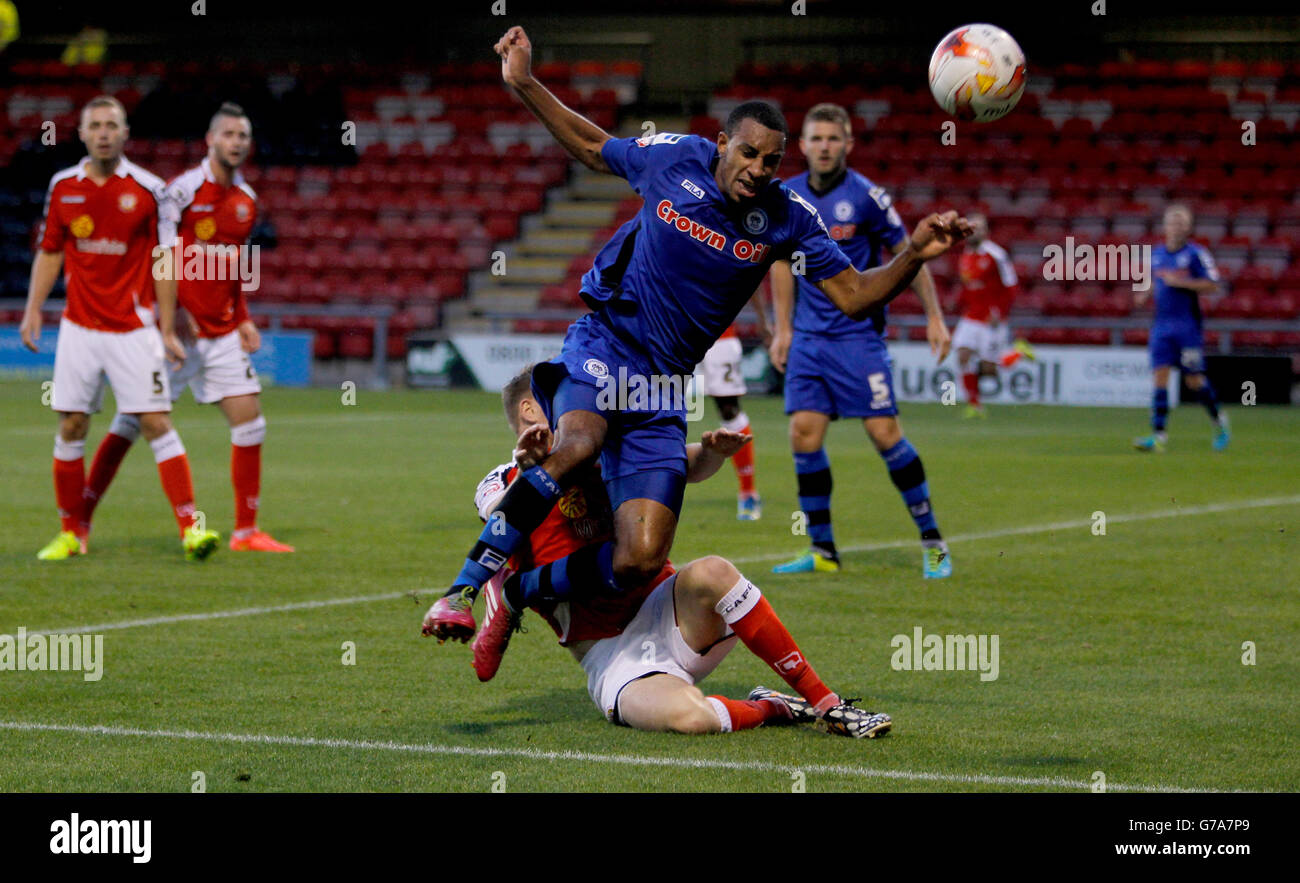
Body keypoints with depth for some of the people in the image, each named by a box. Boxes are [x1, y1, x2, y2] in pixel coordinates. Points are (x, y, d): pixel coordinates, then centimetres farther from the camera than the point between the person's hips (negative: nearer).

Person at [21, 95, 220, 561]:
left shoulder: (148, 189, -4)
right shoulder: (63, 186, 5)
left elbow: (163, 261, 0)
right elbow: (50, 252, 14)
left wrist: (167, 330, -2)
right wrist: (33, 308, 4)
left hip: (134, 329, -3)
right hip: (79, 327, 3)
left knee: (156, 424, -9)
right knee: (70, 427, 3)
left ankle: (190, 526, -8)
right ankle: (72, 532, 14)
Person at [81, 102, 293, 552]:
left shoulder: (247, 200, 11)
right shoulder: (184, 189, -11)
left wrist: (243, 319, 14)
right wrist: (176, 314, -20)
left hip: (222, 333, 6)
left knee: (250, 422, -1)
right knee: (132, 422, -2)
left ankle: (246, 531, 6)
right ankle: (81, 520, 9)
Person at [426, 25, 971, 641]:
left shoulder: (786, 217, -1)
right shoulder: (673, 158, -4)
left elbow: (852, 295, 0)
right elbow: (591, 147, 15)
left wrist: (915, 256, -17)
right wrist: (524, 85, 9)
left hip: (663, 388, 2)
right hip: (601, 346, -2)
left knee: (639, 565, -13)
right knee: (580, 443, -39)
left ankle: (529, 582, 15)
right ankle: (465, 588, -30)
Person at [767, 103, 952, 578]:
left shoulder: (866, 195, -9)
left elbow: (907, 253, -2)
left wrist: (934, 316, -3)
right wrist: (783, 328, 14)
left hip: (858, 333, -4)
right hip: (808, 338, 4)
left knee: (884, 433, -9)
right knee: (804, 433, -5)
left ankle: (932, 541, 3)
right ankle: (822, 551, 5)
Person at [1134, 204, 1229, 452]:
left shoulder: (1196, 253, -6)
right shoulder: (1156, 254, 11)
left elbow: (1212, 285, -11)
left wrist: (1180, 282, -17)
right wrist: (1145, 293, 8)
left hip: (1188, 326, -4)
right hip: (1162, 324, 4)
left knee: (1195, 380, 1)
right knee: (1159, 377, -7)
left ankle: (1219, 421, 26)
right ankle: (1159, 435, -9)